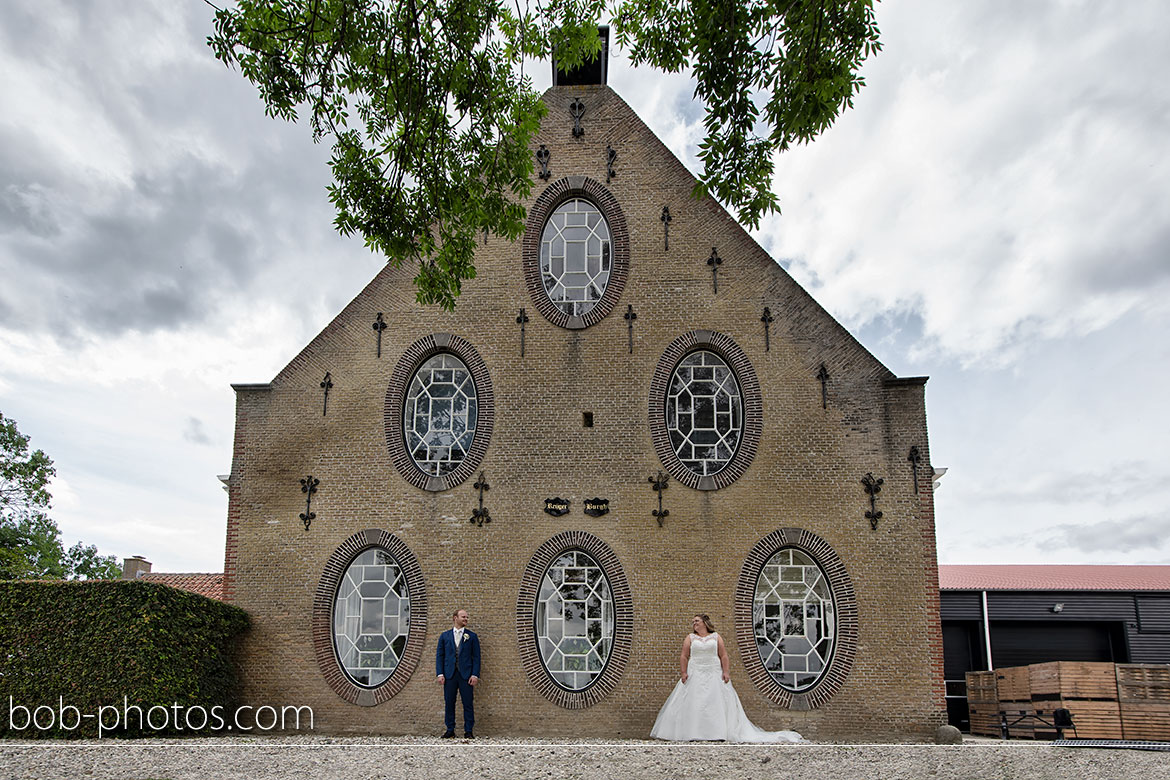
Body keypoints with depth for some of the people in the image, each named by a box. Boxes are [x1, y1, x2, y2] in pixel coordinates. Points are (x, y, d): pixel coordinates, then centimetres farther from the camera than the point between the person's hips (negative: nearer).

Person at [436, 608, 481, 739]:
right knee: (449, 703, 6)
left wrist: (475, 675, -6)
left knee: (468, 704, 0)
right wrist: (440, 674, -3)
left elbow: (476, 657, 3)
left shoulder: (472, 636, 6)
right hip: (449, 675, 1)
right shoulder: (444, 636, 9)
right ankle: (450, 730, 17)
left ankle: (469, 731, 8)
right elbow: (439, 656, 6)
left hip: (466, 675, -1)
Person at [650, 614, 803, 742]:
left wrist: (726, 672, -7)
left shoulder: (716, 637, 9)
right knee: (692, 704, -4)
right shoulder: (690, 638, 10)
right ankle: (691, 733, -2)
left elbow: (723, 656, 4)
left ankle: (719, 733, -2)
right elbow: (684, 657, 4)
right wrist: (683, 673, -8)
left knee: (717, 704, -4)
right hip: (694, 676, 0)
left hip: (714, 674, 0)